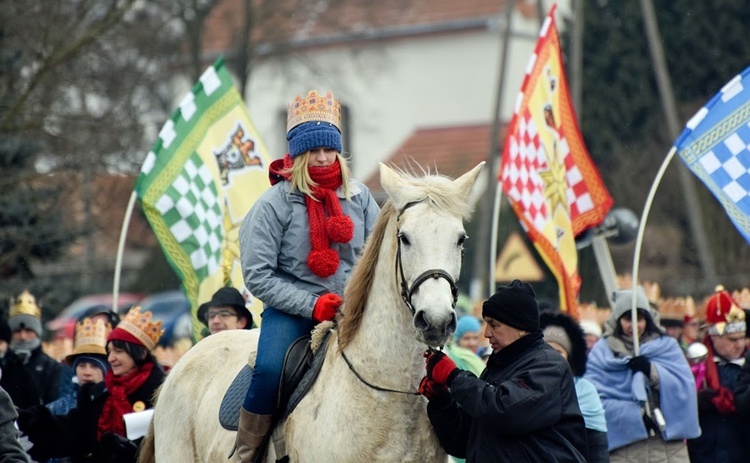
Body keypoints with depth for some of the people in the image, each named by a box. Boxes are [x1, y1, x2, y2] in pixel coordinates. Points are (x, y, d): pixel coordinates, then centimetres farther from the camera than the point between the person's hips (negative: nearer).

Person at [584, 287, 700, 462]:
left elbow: (684, 386, -1)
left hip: (667, 442, 2)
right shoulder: (602, 351, 5)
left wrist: (652, 371, -16)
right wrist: (636, 414, -17)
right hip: (623, 448, -2)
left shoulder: (667, 345, 12)